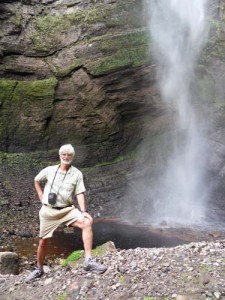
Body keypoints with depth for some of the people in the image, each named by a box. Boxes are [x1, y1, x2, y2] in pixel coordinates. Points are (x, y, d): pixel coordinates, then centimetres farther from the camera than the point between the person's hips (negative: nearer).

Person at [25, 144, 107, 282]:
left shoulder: (77, 174, -4)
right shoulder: (49, 170, 0)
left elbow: (80, 193, -9)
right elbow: (37, 180, 18)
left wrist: (83, 211, -21)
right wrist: (41, 195, 7)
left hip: (67, 210, -1)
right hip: (48, 210, 1)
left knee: (87, 223, -26)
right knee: (43, 241, 8)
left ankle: (89, 261, -26)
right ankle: (39, 269, 34)